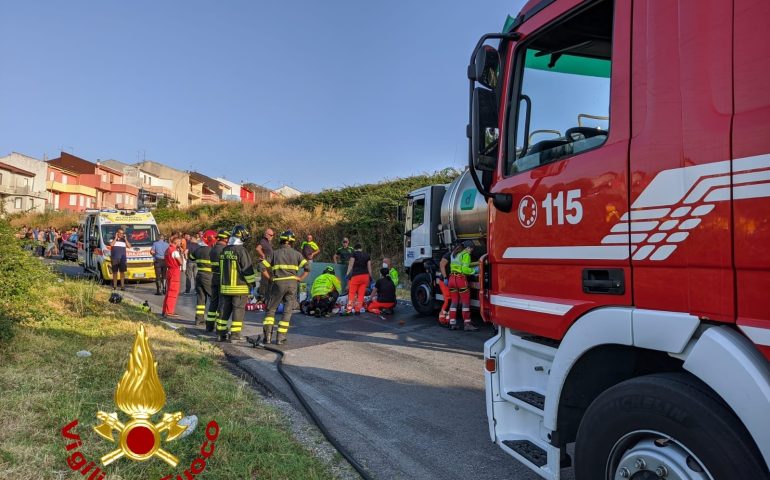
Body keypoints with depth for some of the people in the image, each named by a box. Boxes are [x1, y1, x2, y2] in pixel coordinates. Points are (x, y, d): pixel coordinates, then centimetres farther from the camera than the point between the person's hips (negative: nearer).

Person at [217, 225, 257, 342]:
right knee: (238, 310, 0)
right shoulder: (241, 250, -16)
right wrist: (252, 282, -1)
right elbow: (248, 269, -14)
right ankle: (235, 335, 1)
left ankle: (221, 333, 21)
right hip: (239, 287, -7)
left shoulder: (224, 250, 8)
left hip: (225, 287, 7)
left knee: (225, 310, 15)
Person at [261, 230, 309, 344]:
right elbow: (307, 268, -2)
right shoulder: (296, 254, 9)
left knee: (271, 309, 11)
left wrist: (271, 277, 6)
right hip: (292, 283, 0)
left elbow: (262, 267, -1)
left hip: (278, 283, 0)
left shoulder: (275, 253, 9)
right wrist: (300, 278, 4)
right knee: (287, 311, 8)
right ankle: (281, 337, 5)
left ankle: (267, 335, 1)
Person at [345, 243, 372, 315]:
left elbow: (351, 265, -4)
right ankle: (358, 310, 5)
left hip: (356, 275, -4)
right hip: (365, 276, 4)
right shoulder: (367, 255, 15)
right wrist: (370, 277, 15)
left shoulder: (354, 253, 4)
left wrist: (347, 274, -6)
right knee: (361, 294, 7)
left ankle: (349, 309, -8)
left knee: (352, 293, 0)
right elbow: (369, 267, 11)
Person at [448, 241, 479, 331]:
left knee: (454, 302, 12)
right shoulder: (466, 255, -8)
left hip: (452, 278, 8)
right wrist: (474, 271, -3)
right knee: (465, 302, -1)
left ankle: (452, 323, 13)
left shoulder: (454, 253, 17)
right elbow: (465, 269, -17)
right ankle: (467, 324, -1)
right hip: (461, 279, -8)